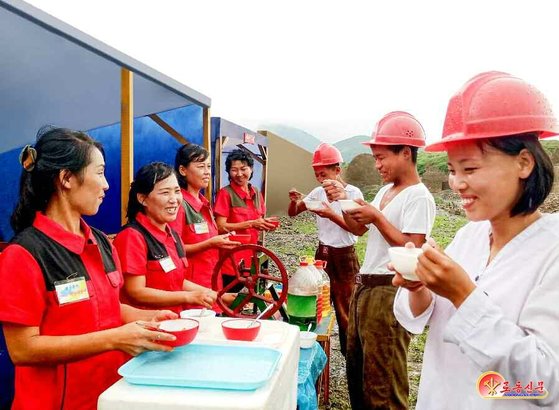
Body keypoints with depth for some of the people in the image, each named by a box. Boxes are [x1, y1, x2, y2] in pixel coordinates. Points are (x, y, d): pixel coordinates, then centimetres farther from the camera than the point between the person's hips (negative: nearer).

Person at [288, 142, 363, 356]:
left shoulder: (353, 193, -12)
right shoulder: (318, 192, 2)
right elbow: (292, 213, 8)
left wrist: (331, 215, -32)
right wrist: (294, 201, -14)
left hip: (344, 256, -5)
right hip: (322, 253, 5)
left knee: (345, 308, 2)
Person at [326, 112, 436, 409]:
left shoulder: (419, 197, -14)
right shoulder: (386, 190, 13)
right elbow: (359, 229, 18)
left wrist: (377, 217, -21)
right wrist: (343, 201, 4)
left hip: (389, 292, -9)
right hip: (364, 285, 9)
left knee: (382, 380, 2)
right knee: (356, 368, 20)